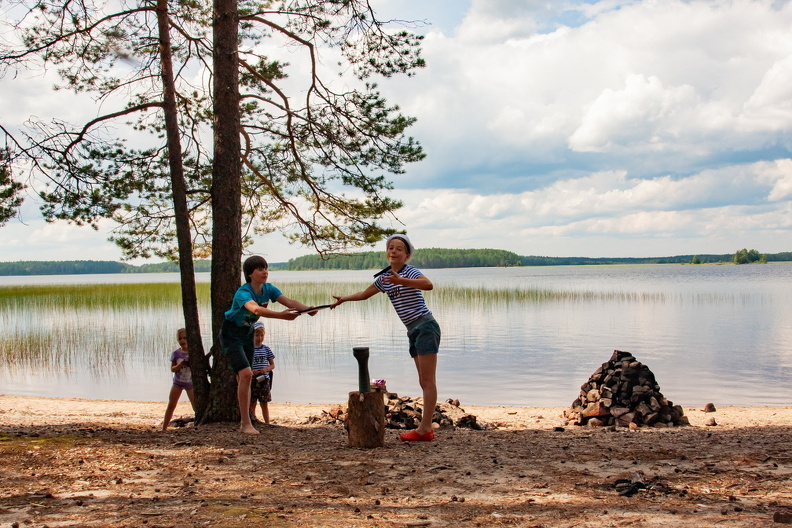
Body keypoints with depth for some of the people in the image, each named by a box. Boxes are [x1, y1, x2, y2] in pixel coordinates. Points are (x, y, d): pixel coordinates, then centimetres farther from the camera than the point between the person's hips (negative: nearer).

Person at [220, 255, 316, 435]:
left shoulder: (268, 289, -7)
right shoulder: (243, 293, -29)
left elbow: (289, 302, -21)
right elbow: (256, 309, -50)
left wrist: (307, 309, -41)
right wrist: (281, 315, -63)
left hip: (247, 334, 8)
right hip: (231, 334, -7)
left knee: (244, 377, 13)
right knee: (245, 374, -20)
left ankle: (244, 420, 23)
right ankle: (246, 423, -16)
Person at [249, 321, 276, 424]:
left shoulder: (266, 349, 5)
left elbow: (272, 365, 9)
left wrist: (266, 369, -11)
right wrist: (251, 371, -16)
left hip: (264, 380, 1)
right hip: (252, 380, -1)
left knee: (264, 404, 5)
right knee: (252, 403, 3)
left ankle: (267, 424, 8)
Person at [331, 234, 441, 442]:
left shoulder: (410, 271, -9)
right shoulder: (384, 278, 15)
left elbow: (428, 285, -31)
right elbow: (364, 294, 29)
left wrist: (400, 280, -40)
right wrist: (343, 298, 18)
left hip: (426, 327, -9)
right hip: (413, 331, 9)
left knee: (428, 380, -9)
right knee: (424, 382, 8)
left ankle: (425, 428, -10)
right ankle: (426, 428, 10)